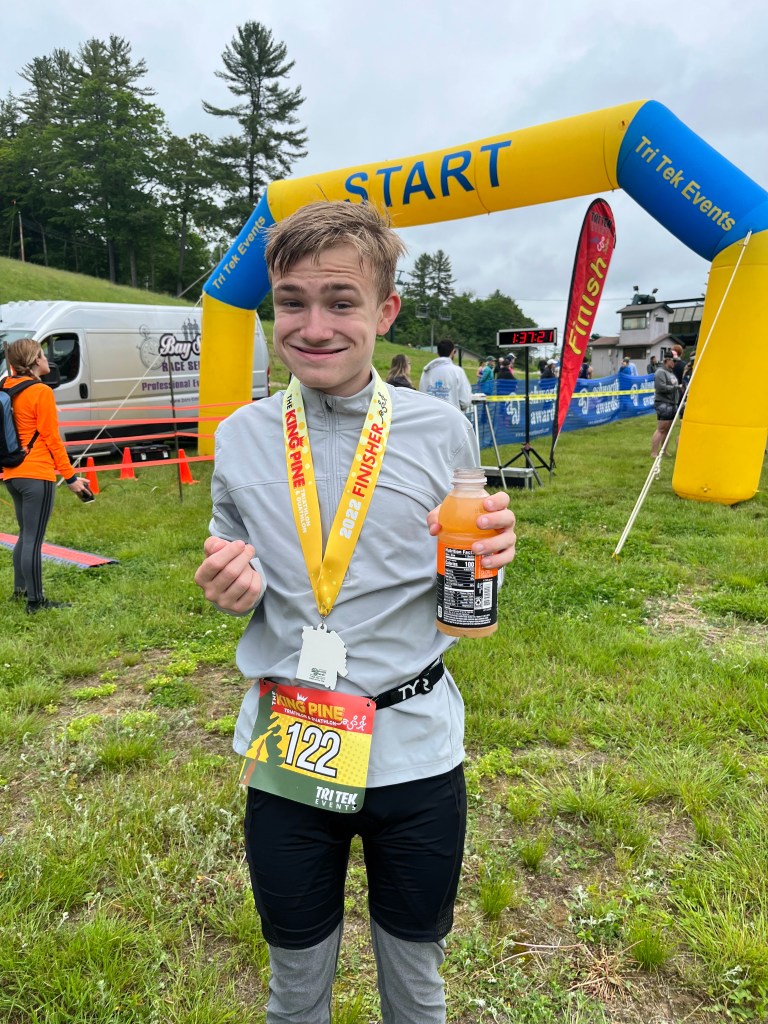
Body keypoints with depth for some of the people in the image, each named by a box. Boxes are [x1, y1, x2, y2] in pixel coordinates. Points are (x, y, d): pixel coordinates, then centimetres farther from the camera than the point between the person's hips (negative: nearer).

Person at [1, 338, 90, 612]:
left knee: (25, 535, 22)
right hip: (37, 475, -8)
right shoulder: (41, 392, -13)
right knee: (34, 539, -2)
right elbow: (51, 438, -13)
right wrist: (70, 477, -8)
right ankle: (35, 601, 5)